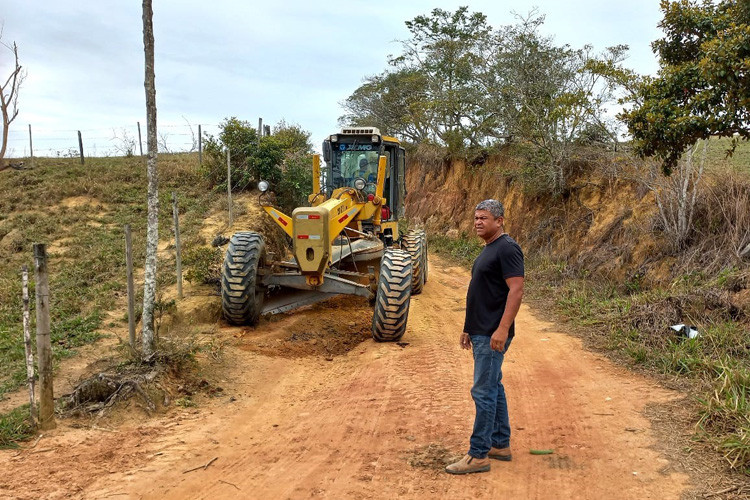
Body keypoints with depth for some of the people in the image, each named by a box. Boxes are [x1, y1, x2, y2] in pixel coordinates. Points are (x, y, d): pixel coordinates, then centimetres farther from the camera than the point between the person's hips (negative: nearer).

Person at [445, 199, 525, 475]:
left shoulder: (507, 248, -14)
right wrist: (469, 328, 22)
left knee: (484, 391, -7)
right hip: (481, 332, 10)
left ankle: (478, 455, 0)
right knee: (493, 388, 16)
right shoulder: (488, 249, 17)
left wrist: (502, 329, -27)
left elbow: (516, 289, -21)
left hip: (493, 335, -10)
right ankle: (500, 444, 26)